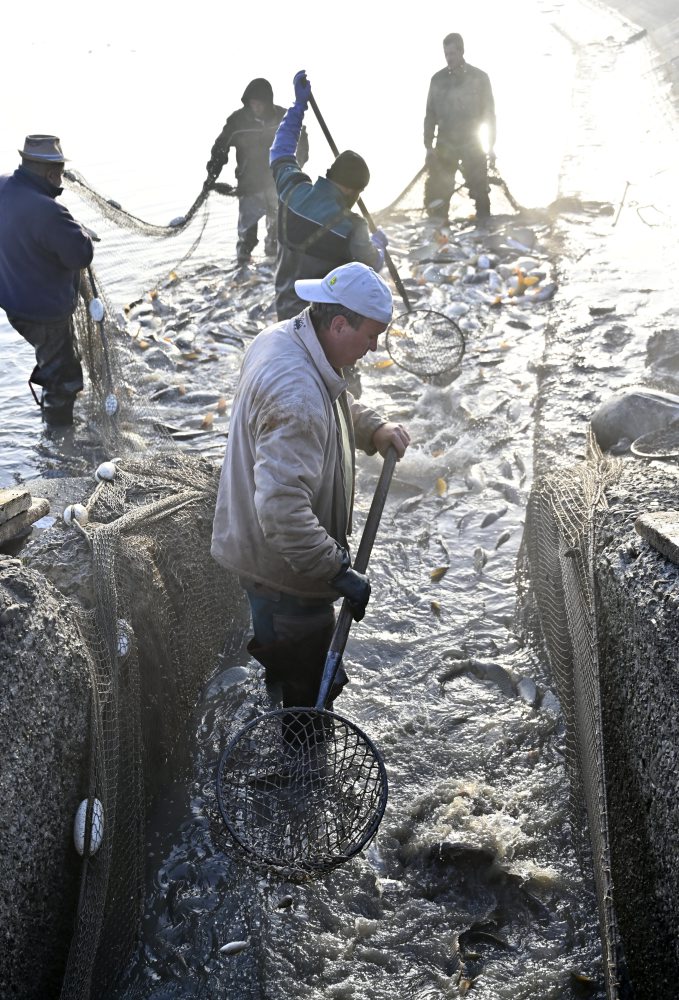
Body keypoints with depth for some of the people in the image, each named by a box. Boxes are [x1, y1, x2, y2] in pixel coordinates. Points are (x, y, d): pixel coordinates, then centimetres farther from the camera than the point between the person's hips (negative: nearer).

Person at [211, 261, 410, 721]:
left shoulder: (286, 337, -1)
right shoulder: (297, 396, -36)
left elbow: (340, 402, 19)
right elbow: (283, 507, -40)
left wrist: (375, 428, 2)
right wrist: (339, 571, -33)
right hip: (285, 568, -10)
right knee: (308, 688, 12)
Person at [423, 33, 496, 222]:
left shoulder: (479, 77, 2)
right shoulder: (438, 79, 6)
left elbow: (489, 113, 4)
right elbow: (430, 114, 9)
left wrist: (491, 146, -1)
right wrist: (429, 146, 1)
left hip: (472, 144, -1)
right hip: (445, 144, 1)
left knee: (480, 191, -1)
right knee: (437, 192, -5)